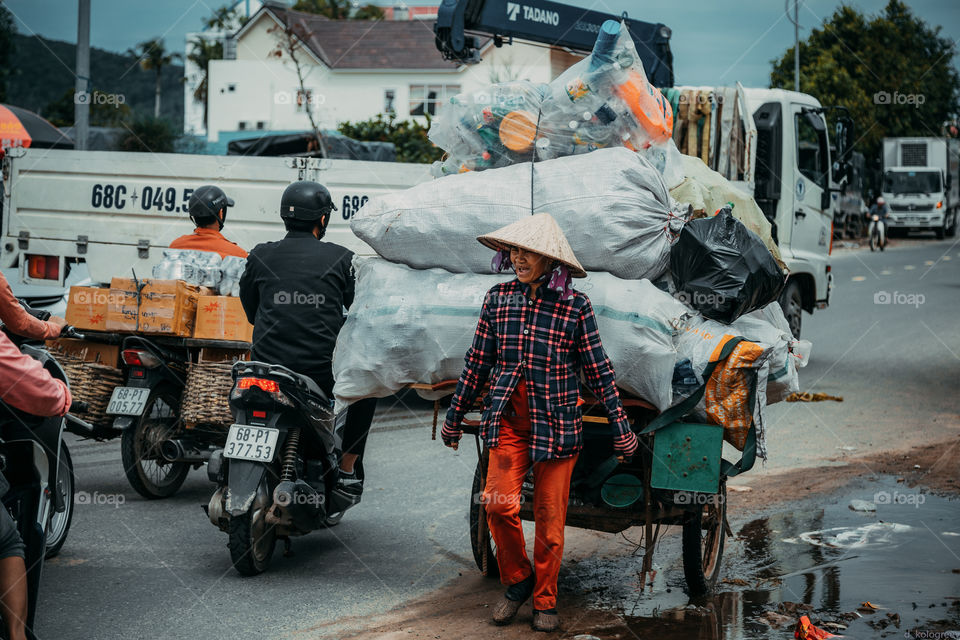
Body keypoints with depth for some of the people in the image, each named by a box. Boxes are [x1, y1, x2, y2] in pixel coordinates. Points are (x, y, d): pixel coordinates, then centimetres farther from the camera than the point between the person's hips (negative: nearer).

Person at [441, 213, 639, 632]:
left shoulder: (574, 306, -4)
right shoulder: (498, 298, 4)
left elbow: (598, 370, 1)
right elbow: (478, 362, 12)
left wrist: (621, 429, 2)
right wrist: (454, 417, 17)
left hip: (556, 424, -2)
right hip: (508, 420, 2)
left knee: (549, 517, 1)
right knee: (498, 504, -13)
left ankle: (544, 602, 19)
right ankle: (517, 580, 11)